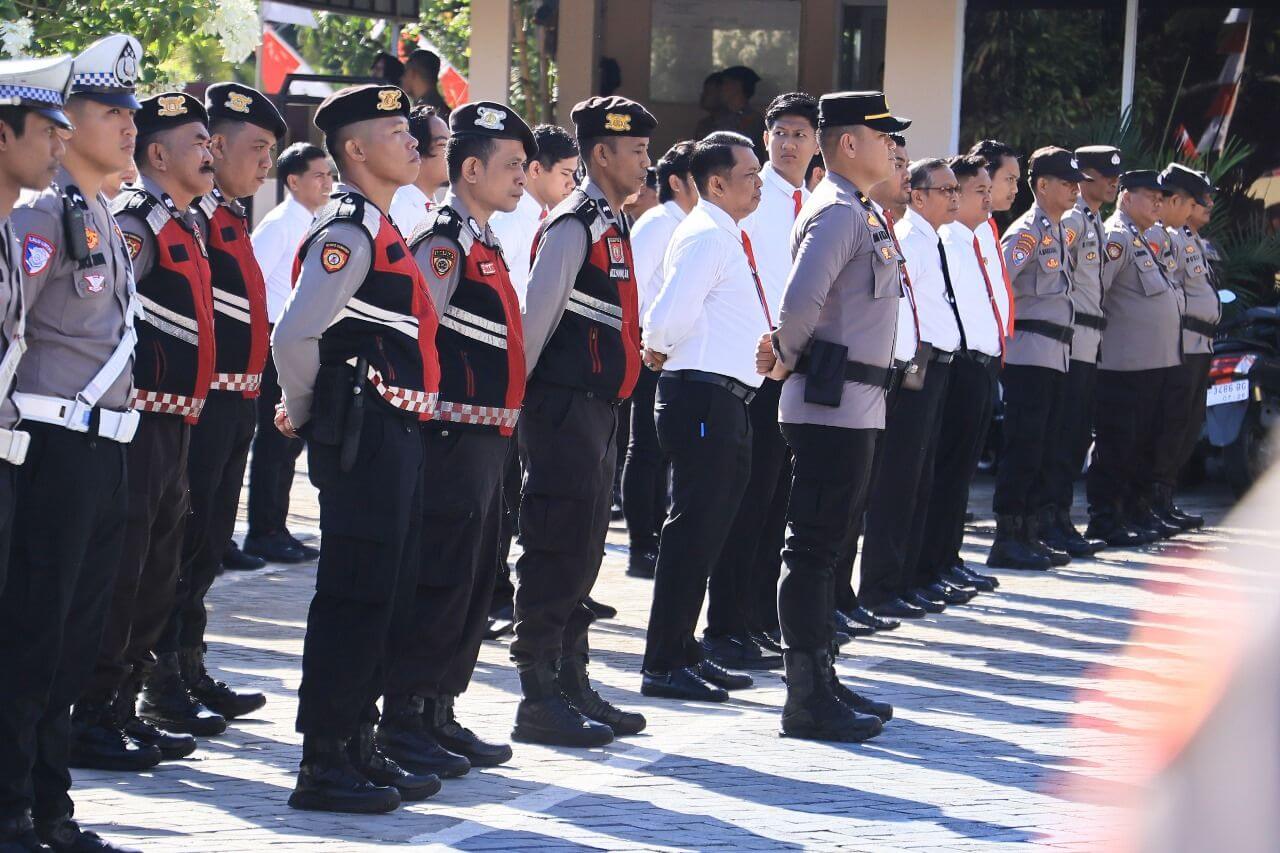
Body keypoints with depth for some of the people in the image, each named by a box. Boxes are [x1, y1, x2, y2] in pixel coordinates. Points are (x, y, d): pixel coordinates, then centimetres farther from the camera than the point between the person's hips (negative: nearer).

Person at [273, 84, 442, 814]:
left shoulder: (383, 230, 18)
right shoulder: (348, 232, -14)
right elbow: (294, 335, -23)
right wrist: (305, 414, -8)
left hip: (398, 431, 10)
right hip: (364, 436, -10)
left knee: (391, 595, 14)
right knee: (355, 595, -7)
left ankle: (358, 746, 21)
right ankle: (324, 764, -4)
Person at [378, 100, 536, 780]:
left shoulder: (482, 244, 17)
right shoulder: (442, 244, -14)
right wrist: (426, 416, -17)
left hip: (486, 440, 10)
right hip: (453, 437, -10)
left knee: (474, 587, 13)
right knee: (441, 583, -7)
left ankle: (438, 716, 20)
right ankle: (403, 724, -2)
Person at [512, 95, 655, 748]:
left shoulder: (611, 227, 17)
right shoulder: (572, 226, -13)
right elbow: (535, 319, -16)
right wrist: (515, 396, -14)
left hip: (598, 409, 9)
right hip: (565, 409, -9)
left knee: (583, 553, 13)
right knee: (556, 553, -7)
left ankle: (573, 686, 20)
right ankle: (539, 699, -4)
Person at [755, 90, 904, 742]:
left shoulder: (858, 212, 18)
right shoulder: (837, 212, -14)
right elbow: (801, 300, -25)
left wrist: (786, 354, 4)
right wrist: (787, 358, -9)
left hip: (855, 406, 10)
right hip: (832, 403, -10)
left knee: (823, 546, 15)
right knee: (812, 548, -7)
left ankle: (820, 683, 23)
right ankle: (808, 698, -6)